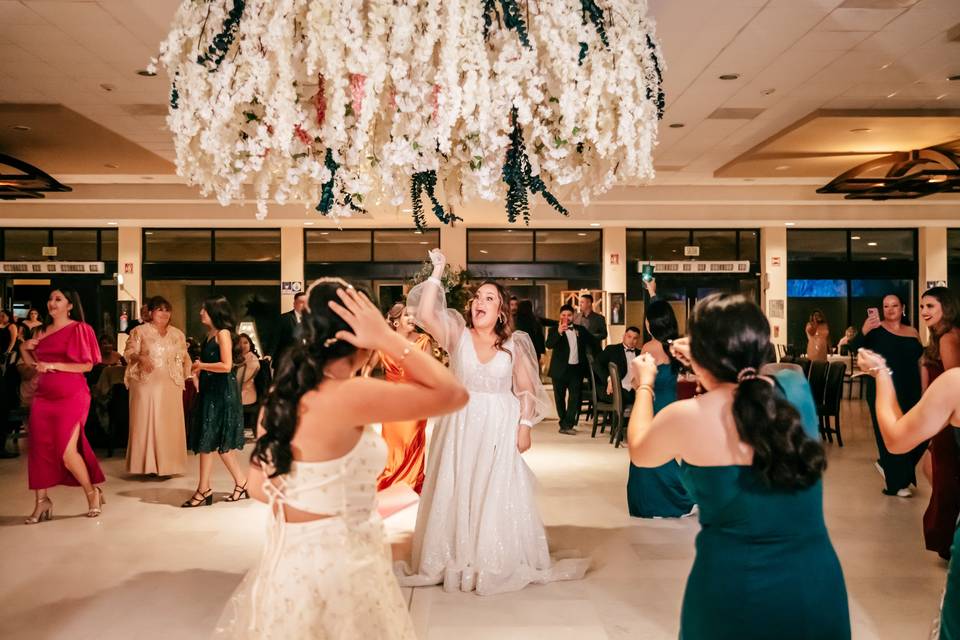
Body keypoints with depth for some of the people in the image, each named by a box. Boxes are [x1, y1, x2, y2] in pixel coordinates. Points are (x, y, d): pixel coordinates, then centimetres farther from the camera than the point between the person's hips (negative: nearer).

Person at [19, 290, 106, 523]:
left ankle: (92, 492, 11)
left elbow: (87, 365, -10)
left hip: (71, 395, -6)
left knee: (67, 451, -9)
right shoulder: (43, 331, 14)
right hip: (43, 396, 6)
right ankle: (42, 500, 13)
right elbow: (35, 363, 22)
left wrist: (54, 365, -14)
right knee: (39, 449, 2)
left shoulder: (78, 329, -4)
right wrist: (24, 349, 4)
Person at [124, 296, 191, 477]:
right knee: (146, 422, -3)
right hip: (146, 384, -3)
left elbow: (184, 358, 15)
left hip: (170, 385, 3)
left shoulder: (177, 334, 13)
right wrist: (140, 357, -23)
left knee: (169, 424, 3)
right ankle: (148, 465, 2)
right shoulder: (140, 331, 2)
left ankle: (168, 464, 10)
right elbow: (128, 353, -4)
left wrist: (191, 374, 2)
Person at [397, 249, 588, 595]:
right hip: (461, 427, 0)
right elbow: (425, 314, -17)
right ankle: (458, 560, 20)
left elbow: (526, 391, 3)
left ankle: (498, 563, 20)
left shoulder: (513, 344, 1)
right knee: (457, 494, 6)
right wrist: (437, 272, -15)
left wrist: (524, 428, -4)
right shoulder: (457, 335, -1)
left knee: (498, 496, 5)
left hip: (500, 430, 0)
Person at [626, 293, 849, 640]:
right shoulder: (797, 388, -8)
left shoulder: (684, 418, -18)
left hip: (733, 593, -3)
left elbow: (639, 452, 6)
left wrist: (645, 385, 21)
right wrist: (709, 363, 28)